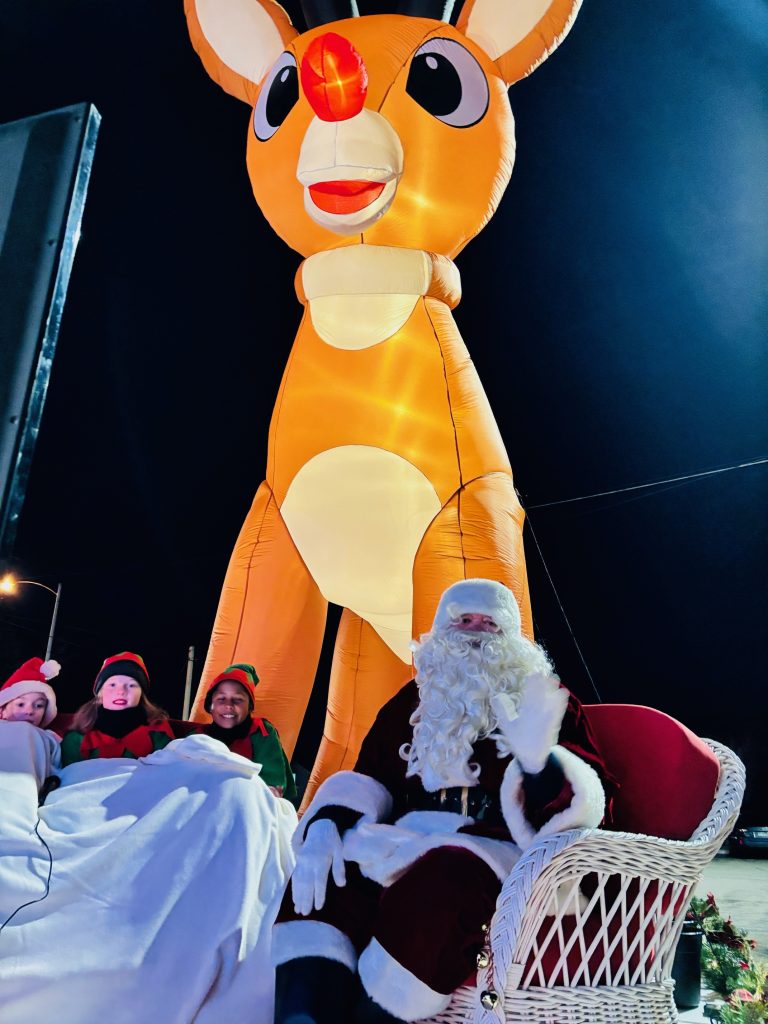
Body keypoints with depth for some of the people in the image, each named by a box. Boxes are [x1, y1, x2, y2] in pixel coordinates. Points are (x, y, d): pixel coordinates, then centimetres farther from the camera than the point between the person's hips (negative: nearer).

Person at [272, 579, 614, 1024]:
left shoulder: (546, 701, 8)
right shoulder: (415, 699, 19)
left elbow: (589, 800, -4)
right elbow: (369, 779, 14)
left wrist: (539, 761, -27)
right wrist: (325, 828, -7)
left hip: (497, 854, -4)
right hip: (408, 847, 5)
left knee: (436, 885, -37)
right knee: (325, 874, -22)